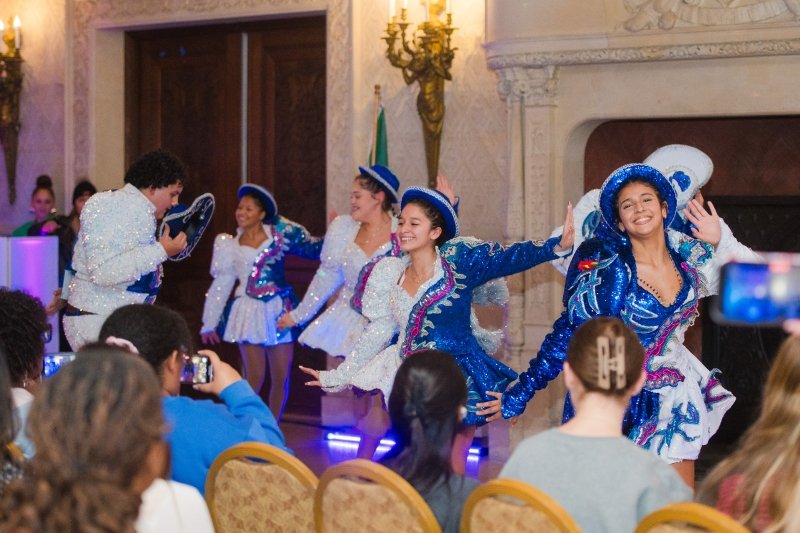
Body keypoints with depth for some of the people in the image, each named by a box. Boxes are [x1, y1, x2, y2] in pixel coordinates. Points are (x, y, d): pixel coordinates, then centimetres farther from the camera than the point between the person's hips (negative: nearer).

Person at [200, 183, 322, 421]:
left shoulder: (280, 233, 2)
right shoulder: (229, 245, 5)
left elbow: (313, 249, 4)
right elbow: (221, 285, 9)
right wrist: (209, 323, 10)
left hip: (280, 310, 1)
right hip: (250, 312, -1)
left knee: (281, 378, 5)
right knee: (255, 379, -7)